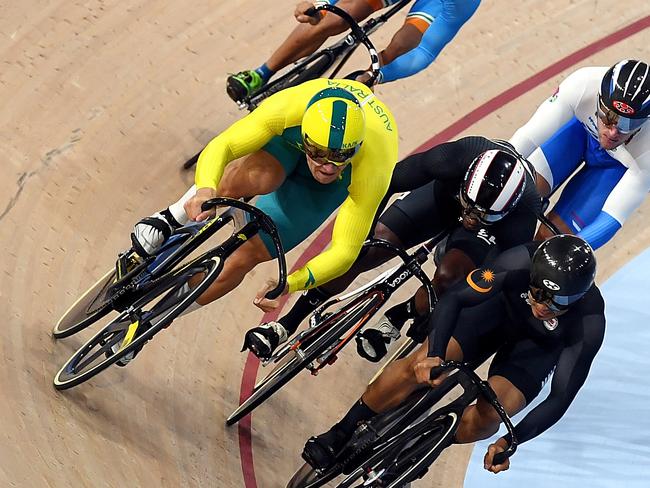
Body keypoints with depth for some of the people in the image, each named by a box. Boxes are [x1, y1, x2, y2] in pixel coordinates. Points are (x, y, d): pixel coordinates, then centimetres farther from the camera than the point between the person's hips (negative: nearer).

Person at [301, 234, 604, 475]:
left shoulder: (589, 325, -37)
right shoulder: (521, 263, -37)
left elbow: (561, 397, -31)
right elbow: (453, 299, -35)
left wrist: (511, 440, -42)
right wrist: (434, 356, -50)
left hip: (538, 347, 0)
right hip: (501, 308, 1)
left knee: (489, 415, -25)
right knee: (420, 365, -21)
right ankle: (340, 436, -3)